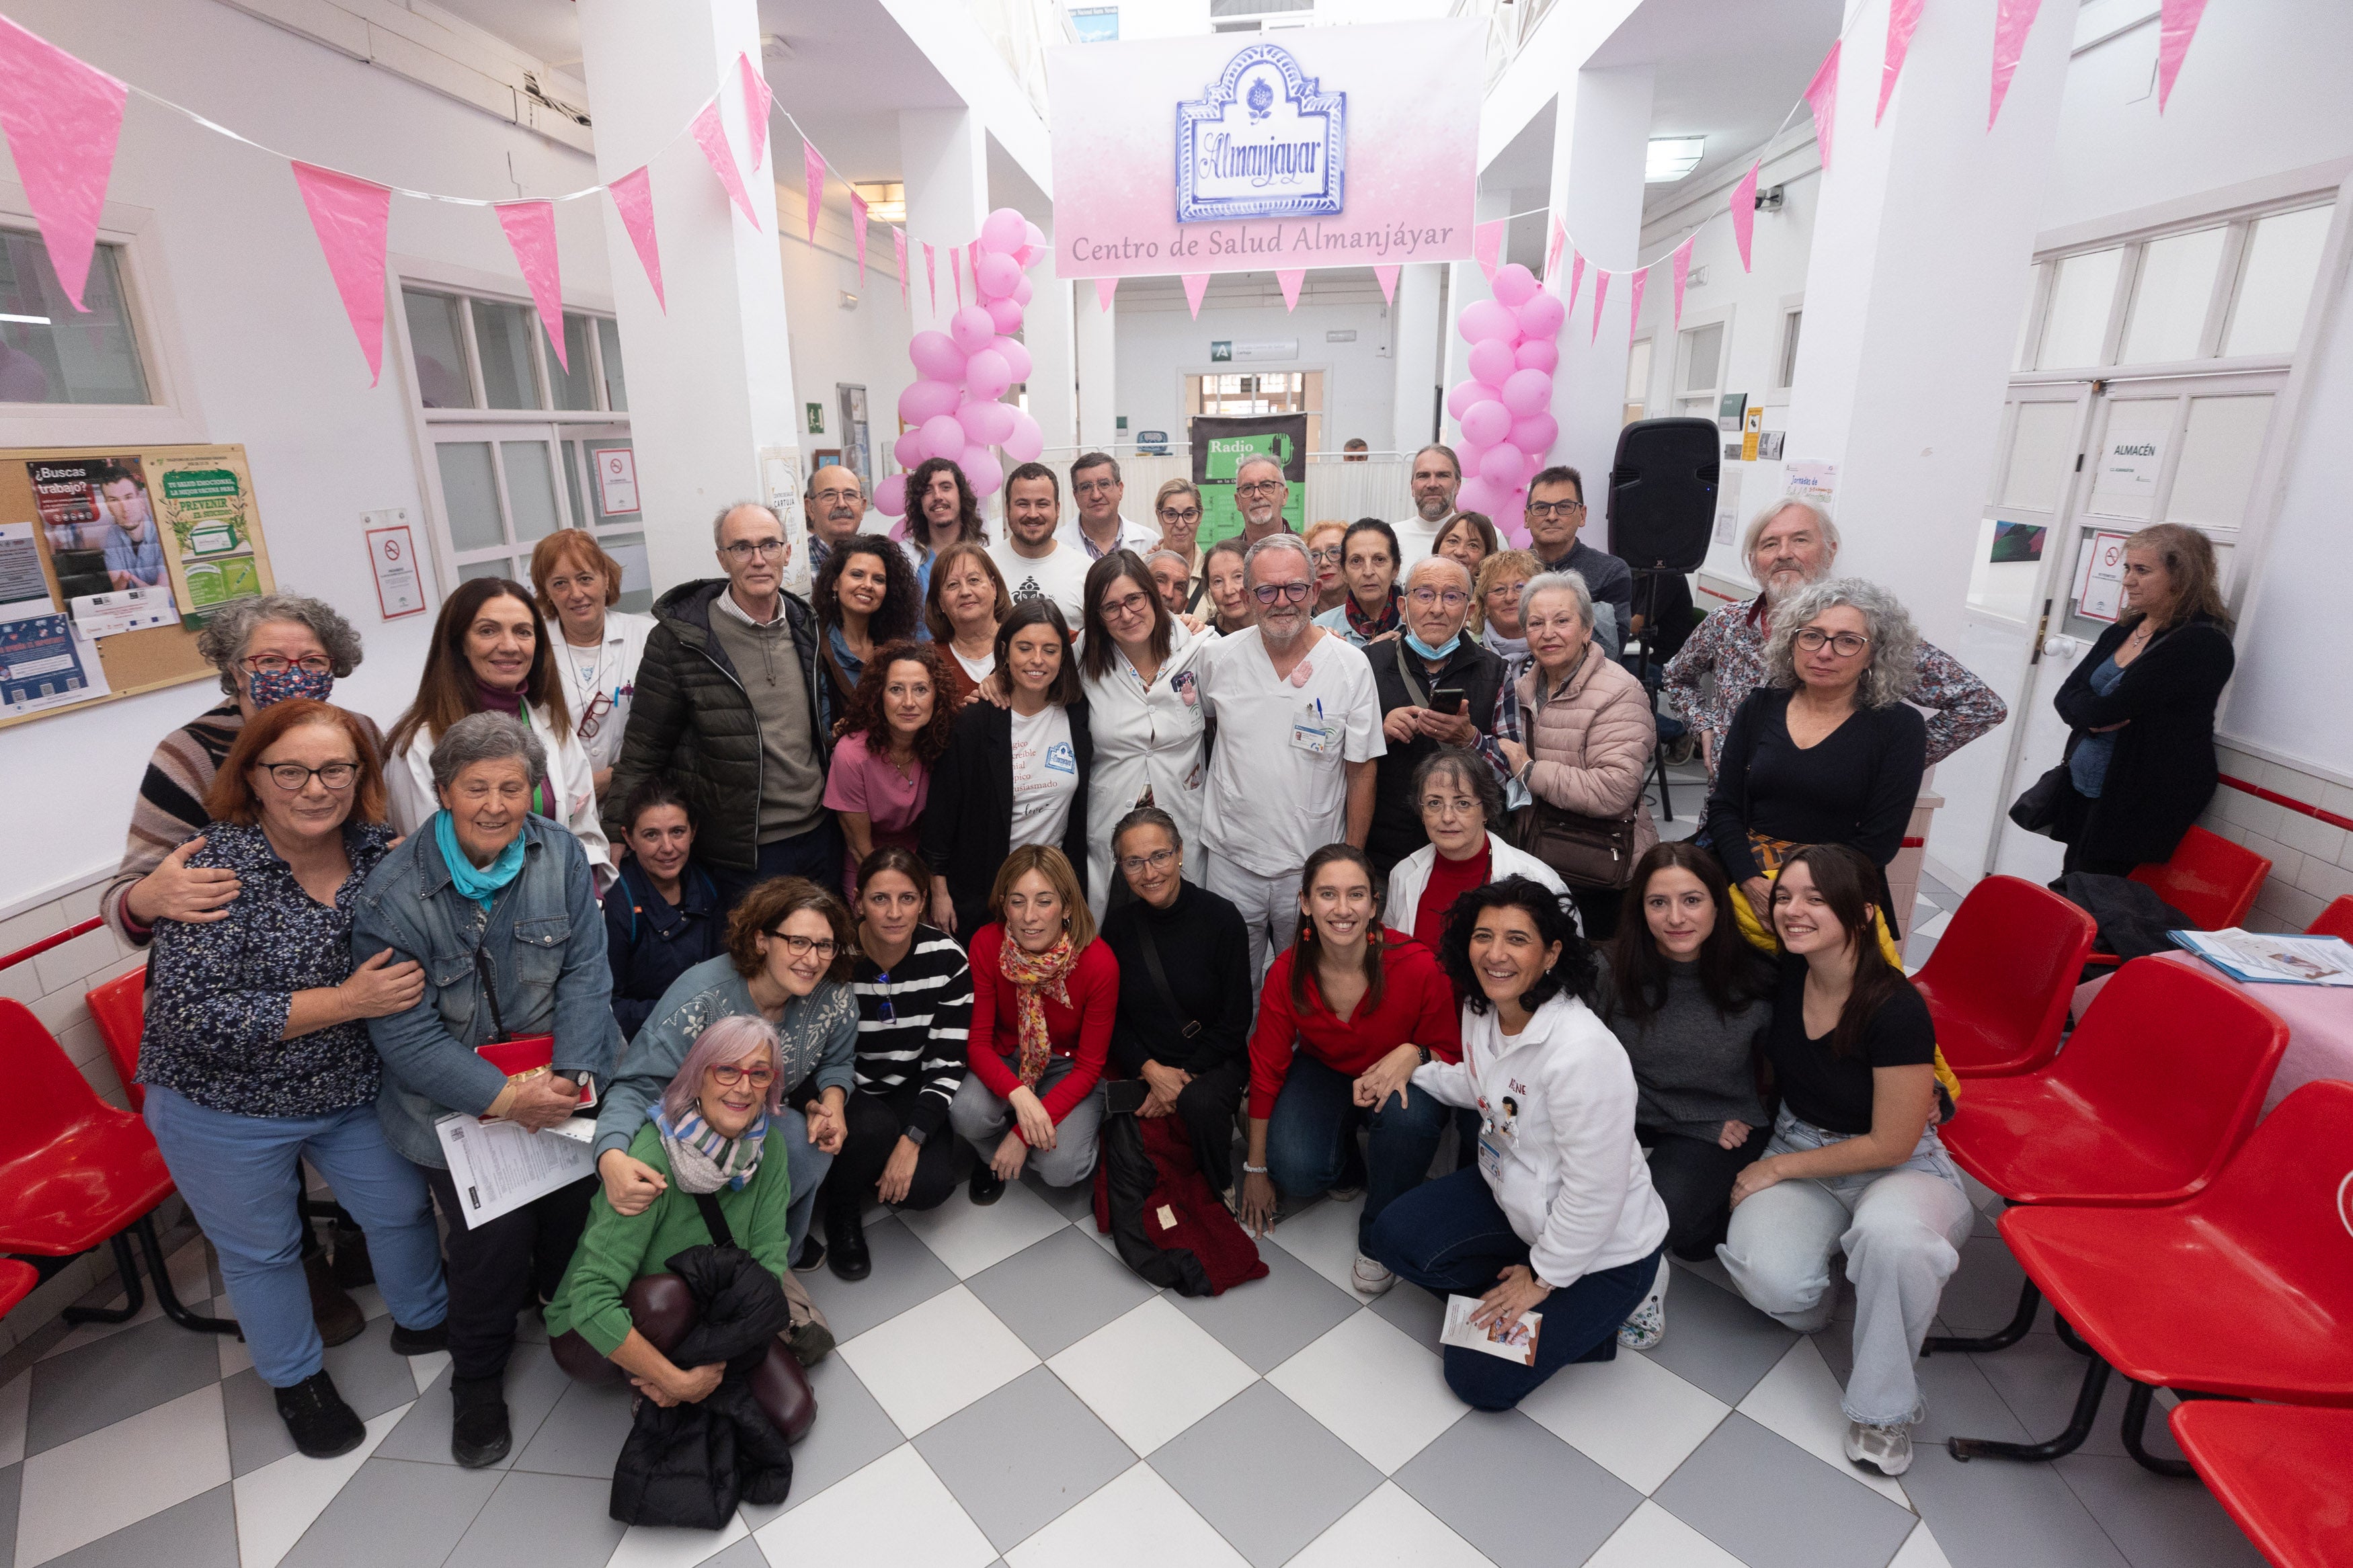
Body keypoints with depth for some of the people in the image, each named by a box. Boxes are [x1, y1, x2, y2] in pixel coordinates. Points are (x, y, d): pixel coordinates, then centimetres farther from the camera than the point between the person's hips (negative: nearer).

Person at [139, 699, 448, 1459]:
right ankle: (296, 1379, 43)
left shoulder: (377, 850, -10)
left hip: (352, 1090, 4)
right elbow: (193, 1014, -28)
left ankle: (422, 1323, 46)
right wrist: (345, 1002, -30)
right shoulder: (218, 866, -25)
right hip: (226, 1112, -4)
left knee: (403, 1206, 18)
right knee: (262, 1252, 17)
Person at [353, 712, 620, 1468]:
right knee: (491, 1245, 1)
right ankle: (477, 1377, 33)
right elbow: (406, 1033, -15)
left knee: (575, 1214, 12)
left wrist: (571, 1074, -17)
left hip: (563, 1079, 3)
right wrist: (503, 1099, -23)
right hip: (459, 1102, -3)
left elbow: (585, 973, -6)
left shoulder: (562, 855, -7)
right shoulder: (394, 893, -16)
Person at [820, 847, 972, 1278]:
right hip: (847, 1091, -1)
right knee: (874, 1128, -34)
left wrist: (912, 1141, -22)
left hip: (911, 1090, 2)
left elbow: (947, 1064, -13)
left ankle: (860, 1167, 14)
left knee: (929, 1186, -21)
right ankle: (842, 1210, 1)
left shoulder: (945, 958, -16)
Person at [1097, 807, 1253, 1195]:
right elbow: (1112, 1017, 4)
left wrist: (1184, 1076, -13)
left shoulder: (1221, 918, -11)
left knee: (1200, 1102, -35)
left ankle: (1220, 1192, -5)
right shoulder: (1118, 926, -2)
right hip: (1143, 1065, 2)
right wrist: (1151, 1071, -11)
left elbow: (1235, 1021, -7)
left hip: (1214, 1061, -2)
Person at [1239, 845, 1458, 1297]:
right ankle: (1349, 1167, 14)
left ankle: (1379, 1237, -7)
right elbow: (1266, 1068, -9)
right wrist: (1256, 1169, -2)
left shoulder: (1418, 966, -27)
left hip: (1401, 1079, -1)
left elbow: (1453, 1053, -10)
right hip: (1323, 1073, 1)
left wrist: (1413, 1054, -36)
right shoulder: (1287, 972, -20)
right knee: (1296, 1172, -25)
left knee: (1409, 1116, -36)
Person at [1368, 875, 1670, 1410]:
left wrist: (1542, 1279, -14)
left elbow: (1594, 1192, -27)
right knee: (1395, 1239, -4)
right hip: (1511, 1195, 7)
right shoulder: (1482, 1009, -10)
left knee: (1480, 1379, -2)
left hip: (1599, 1246, -7)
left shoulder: (1581, 1054, -36)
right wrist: (1410, 1068, -1)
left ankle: (1596, 1315, 16)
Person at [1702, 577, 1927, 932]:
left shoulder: (1901, 727, 1)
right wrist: (1751, 882, -12)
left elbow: (1879, 839, -4)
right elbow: (1724, 806, 5)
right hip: (1747, 884, 2)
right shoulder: (1760, 707, 8)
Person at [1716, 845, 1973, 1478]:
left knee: (1890, 1235, -39)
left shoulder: (1897, 1011, -24)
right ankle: (1813, 1298, 12)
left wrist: (1778, 1168, -11)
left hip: (1895, 1165, -3)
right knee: (1768, 1279, -27)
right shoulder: (1783, 973, -11)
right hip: (1797, 1145, 3)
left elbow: (1890, 1145, -17)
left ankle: (1884, 1404, -14)